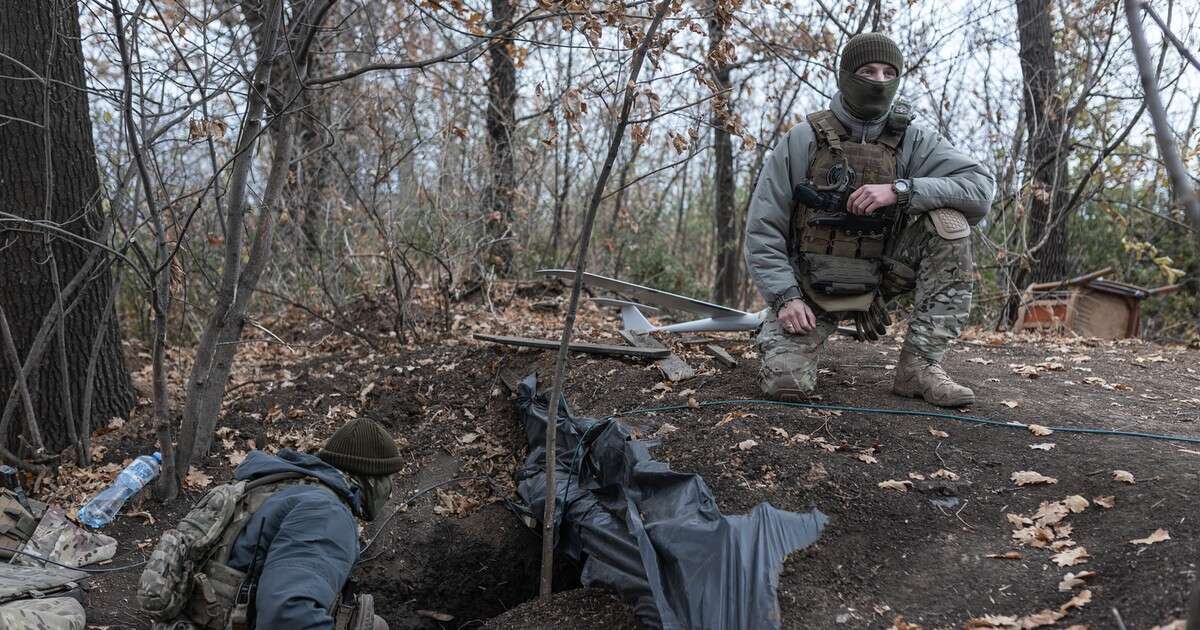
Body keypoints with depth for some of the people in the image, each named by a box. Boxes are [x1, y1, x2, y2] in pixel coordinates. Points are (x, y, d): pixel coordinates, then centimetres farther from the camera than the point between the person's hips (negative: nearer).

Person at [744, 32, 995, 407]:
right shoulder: (802, 142, -8)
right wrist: (785, 296, -19)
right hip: (809, 288, -2)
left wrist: (900, 190, -28)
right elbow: (762, 229, -8)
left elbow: (981, 187, -16)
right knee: (785, 383, -25)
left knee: (947, 221, -20)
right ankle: (779, 335, 16)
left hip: (878, 277, 3)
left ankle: (919, 366, -17)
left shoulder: (913, 142, -3)